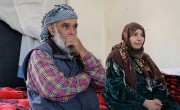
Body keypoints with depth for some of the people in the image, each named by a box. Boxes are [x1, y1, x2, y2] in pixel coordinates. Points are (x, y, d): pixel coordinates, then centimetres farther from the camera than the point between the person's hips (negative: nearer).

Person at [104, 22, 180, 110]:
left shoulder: (144, 57, 14)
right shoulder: (115, 57, -5)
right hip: (125, 102, -5)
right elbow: (118, 88, -14)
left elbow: (159, 81, 7)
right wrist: (144, 102, -20)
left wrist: (157, 99, -14)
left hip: (149, 99, 6)